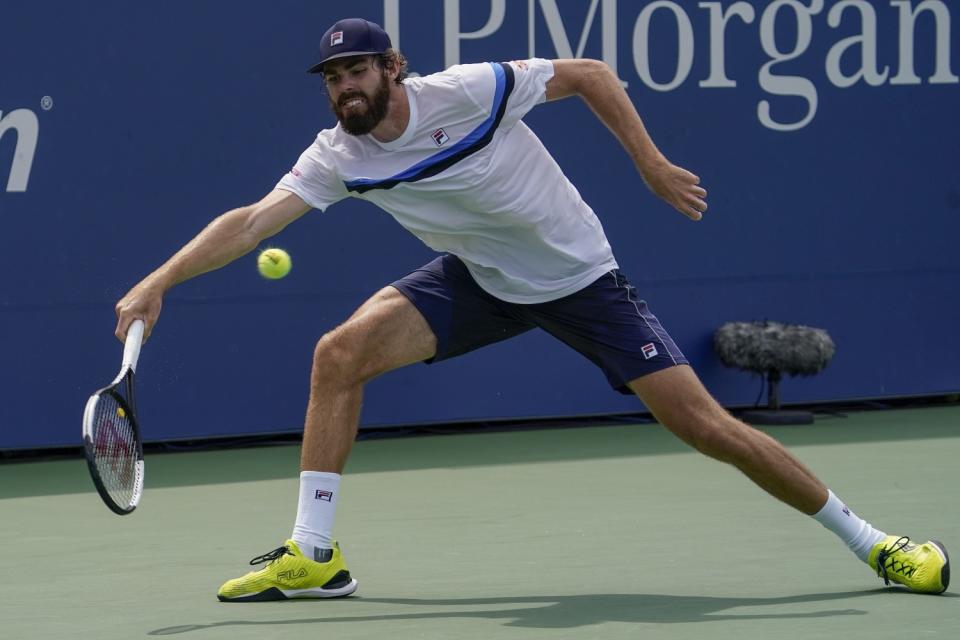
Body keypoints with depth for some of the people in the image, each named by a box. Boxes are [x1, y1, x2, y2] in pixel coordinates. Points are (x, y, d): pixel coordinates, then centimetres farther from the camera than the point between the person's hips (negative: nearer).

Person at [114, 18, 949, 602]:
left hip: (581, 277, -4)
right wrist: (161, 281, -33)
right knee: (340, 353, -17)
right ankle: (313, 555, -10)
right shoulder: (338, 159, -14)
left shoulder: (469, 92, -24)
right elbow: (251, 223, -21)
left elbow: (590, 75, -11)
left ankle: (865, 539, 3)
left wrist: (654, 166, -14)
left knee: (703, 423, -11)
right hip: (480, 282, 4)